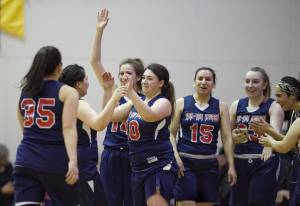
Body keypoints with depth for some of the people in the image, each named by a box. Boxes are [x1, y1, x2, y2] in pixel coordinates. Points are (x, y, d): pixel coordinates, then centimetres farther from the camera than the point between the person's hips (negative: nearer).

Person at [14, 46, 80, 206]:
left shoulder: (25, 91, 13)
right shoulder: (67, 92, -1)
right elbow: (69, 128, -14)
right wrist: (73, 161, -23)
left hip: (26, 161, 4)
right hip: (55, 162, -3)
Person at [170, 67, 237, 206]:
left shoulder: (220, 107, 7)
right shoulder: (182, 103, 2)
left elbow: (227, 137, 3)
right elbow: (171, 133, 1)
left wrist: (231, 166, -3)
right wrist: (176, 156, -13)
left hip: (209, 163, 3)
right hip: (185, 163, -2)